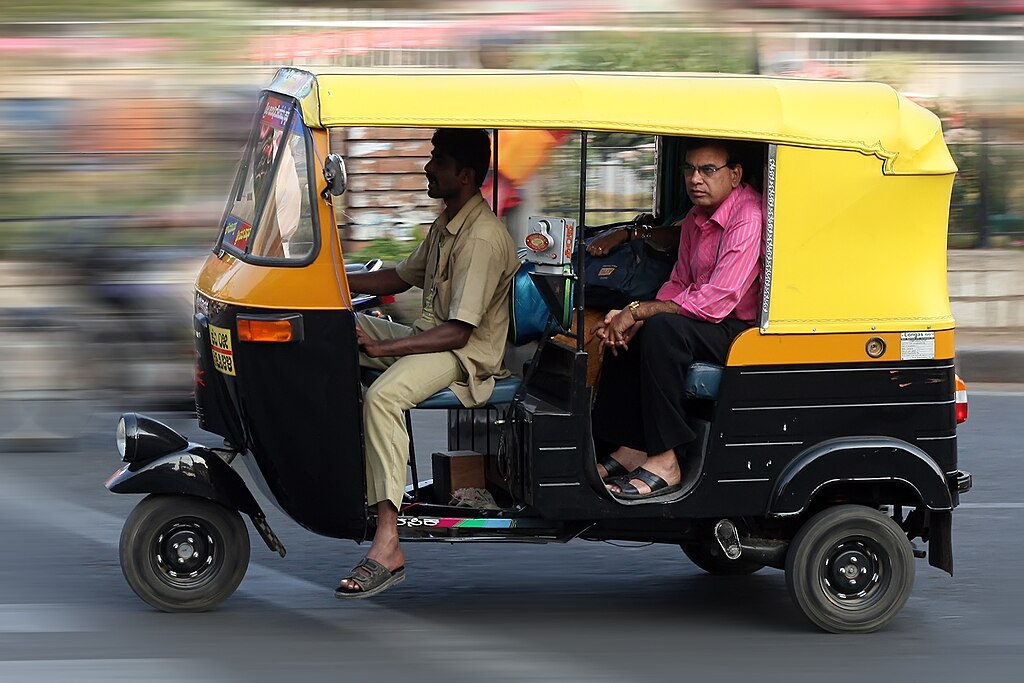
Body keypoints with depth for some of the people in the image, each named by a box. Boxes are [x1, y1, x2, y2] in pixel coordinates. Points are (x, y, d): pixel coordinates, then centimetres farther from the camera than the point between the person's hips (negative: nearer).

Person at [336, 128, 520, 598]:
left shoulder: (482, 239, -20)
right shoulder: (445, 225, 13)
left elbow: (458, 332, -25)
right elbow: (400, 279, 26)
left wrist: (380, 347, -29)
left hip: (465, 354, -10)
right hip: (428, 337, 10)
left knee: (383, 396, -36)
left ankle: (388, 548, -41)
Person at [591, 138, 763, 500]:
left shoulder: (748, 220, -21)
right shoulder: (696, 219, 11)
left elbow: (715, 303, -26)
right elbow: (678, 284, 15)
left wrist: (639, 312, -19)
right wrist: (634, 319, -4)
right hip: (706, 323, 10)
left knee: (662, 329, -30)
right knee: (624, 333, 3)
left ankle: (664, 463, -28)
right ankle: (631, 449, 1)